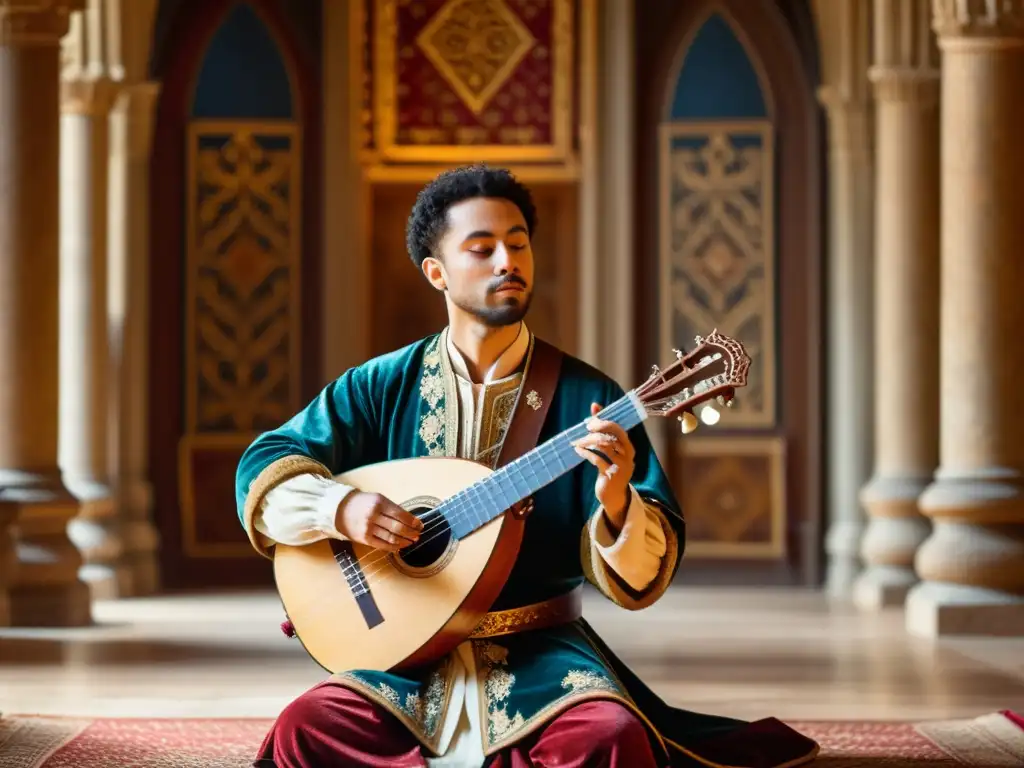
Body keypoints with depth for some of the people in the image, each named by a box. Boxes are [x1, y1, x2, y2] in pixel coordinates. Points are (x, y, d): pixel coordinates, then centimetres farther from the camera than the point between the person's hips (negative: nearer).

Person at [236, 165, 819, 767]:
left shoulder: (588, 398, -1)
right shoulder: (383, 388, 4)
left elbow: (641, 579, -3)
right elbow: (263, 468, 5)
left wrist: (616, 506, -26)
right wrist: (340, 506, -14)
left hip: (541, 654, 0)